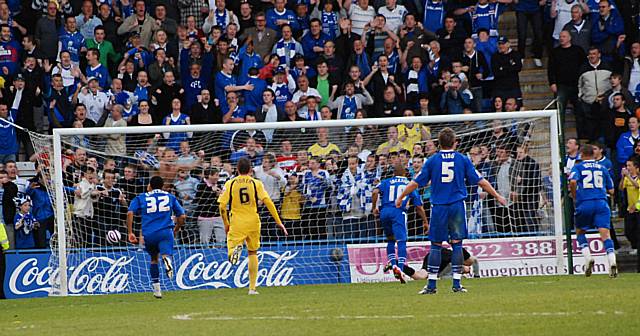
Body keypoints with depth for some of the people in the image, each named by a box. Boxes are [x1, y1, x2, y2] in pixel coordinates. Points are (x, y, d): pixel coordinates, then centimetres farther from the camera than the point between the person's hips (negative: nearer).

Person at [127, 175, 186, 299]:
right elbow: (182, 217, 15)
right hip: (166, 232, -1)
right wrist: (175, 230, 31)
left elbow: (130, 213, -2)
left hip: (149, 235, 1)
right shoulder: (170, 197, 17)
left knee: (154, 259, 21)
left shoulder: (141, 198, 13)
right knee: (165, 254, -16)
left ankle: (156, 289, 20)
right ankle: (167, 260, -55)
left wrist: (130, 233, 0)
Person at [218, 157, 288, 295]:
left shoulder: (230, 184, 2)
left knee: (231, 258, 1)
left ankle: (236, 248, -37)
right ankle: (252, 287, 13)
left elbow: (222, 206, -2)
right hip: (253, 222, 1)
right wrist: (278, 222, -4)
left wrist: (226, 224, 13)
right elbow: (267, 202, -8)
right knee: (253, 253, 17)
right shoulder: (256, 183, 0)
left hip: (236, 223, -1)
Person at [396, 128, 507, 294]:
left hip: (439, 207, 0)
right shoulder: (463, 160, 3)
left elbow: (416, 182, 5)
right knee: (457, 244, 3)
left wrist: (401, 197, 18)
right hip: (457, 206, 0)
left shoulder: (432, 160, 2)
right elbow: (480, 181, 5)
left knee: (436, 245, 5)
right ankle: (457, 284, 0)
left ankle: (431, 285, 3)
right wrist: (497, 196, 16)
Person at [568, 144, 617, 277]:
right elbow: (611, 190, 17)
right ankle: (612, 261, -27)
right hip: (601, 203, 1)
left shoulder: (578, 167, 7)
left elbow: (572, 181, -13)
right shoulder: (602, 168, 16)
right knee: (605, 233, -8)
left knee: (580, 232, 19)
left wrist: (574, 197, 2)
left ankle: (588, 258, 0)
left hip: (584, 203, -1)